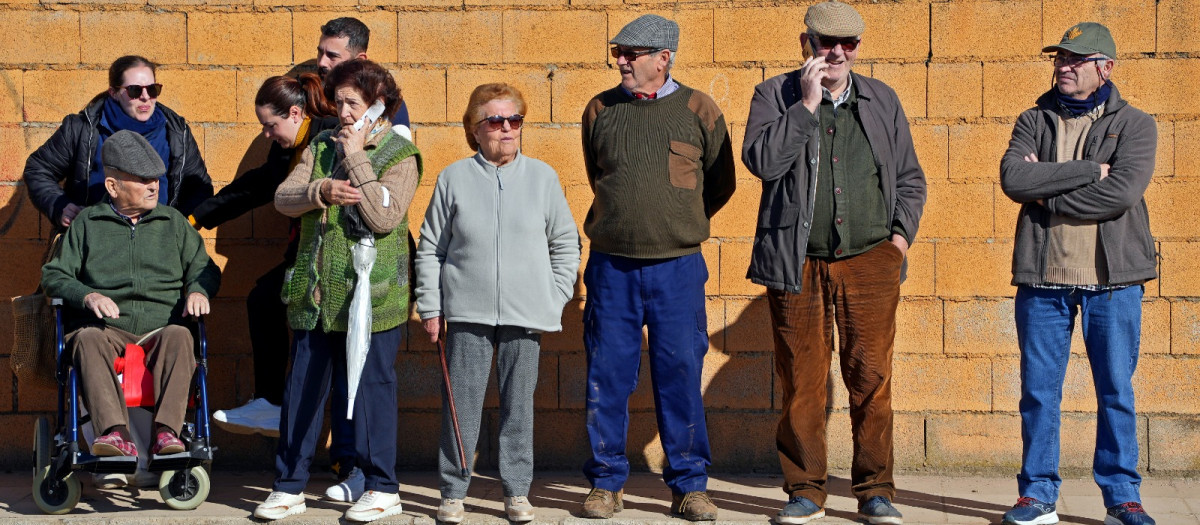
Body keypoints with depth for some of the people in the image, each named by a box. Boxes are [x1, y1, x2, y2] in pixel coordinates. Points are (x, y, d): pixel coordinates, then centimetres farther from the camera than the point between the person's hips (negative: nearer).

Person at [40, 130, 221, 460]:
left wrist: (198, 290, -1)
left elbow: (204, 268, 23)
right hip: (107, 330, -1)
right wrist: (87, 296, -9)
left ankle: (166, 432, -48)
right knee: (89, 338, -36)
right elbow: (54, 275, 12)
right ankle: (115, 434, -52)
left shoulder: (173, 222, 22)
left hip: (159, 330, 1)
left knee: (178, 335, -35)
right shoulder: (87, 223, 16)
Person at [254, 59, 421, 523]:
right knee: (301, 388, 8)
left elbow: (384, 216, -18)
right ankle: (289, 486, 17)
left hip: (371, 296, -5)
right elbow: (283, 198, 3)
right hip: (314, 293, 5)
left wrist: (356, 158, -14)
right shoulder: (322, 145, 12)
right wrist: (321, 190, -16)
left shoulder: (401, 154, -3)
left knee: (371, 386, 0)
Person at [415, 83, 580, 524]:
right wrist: (429, 307, 3)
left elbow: (566, 244, 12)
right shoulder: (454, 178, 4)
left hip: (525, 314, 1)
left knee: (519, 404, 5)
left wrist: (556, 301, 5)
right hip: (467, 311, -1)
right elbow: (430, 248, 7)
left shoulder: (542, 176, 6)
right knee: (462, 404, 0)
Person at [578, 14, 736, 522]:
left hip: (677, 268, -2)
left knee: (680, 375, 1)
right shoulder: (600, 110, 8)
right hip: (611, 266, 2)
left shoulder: (698, 110, 2)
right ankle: (606, 483, 13)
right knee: (607, 375, 3)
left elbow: (721, 184, 12)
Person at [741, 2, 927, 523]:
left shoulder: (881, 100, 14)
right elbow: (762, 161, -12)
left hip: (870, 260, 2)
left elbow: (909, 177, 21)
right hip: (797, 262, -2)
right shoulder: (775, 94, 5)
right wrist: (806, 104, -12)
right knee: (802, 380, 1)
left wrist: (902, 231, 7)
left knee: (871, 377, -2)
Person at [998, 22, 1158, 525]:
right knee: (1039, 390, 5)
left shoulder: (1133, 125, 2)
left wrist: (1046, 198, -10)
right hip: (1042, 277, 2)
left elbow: (1121, 194, -15)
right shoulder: (1034, 121, 10)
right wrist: (1089, 170, -13)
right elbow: (1013, 178, -9)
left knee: (1116, 391, 4)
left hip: (1113, 277, -2)